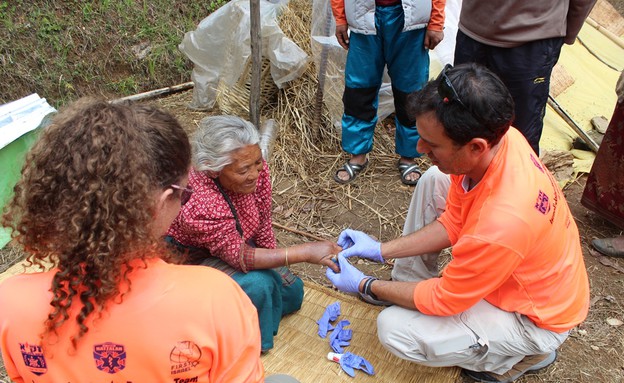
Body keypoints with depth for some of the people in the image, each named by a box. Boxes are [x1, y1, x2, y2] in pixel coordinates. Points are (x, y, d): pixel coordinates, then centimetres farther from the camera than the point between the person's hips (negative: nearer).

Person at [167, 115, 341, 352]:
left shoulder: (257, 170, -22)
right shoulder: (199, 204, -41)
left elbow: (263, 223, -6)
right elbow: (239, 256, -35)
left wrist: (275, 268, -2)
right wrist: (306, 252, -42)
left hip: (238, 242, 7)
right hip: (196, 258, -7)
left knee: (291, 293, 8)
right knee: (258, 285, -31)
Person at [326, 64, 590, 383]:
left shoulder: (499, 227, -42)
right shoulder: (499, 137, -19)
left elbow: (443, 301, -23)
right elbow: (452, 223, -3)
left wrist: (364, 286, -11)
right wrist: (381, 250, -4)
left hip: (534, 316, -7)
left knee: (394, 329, -15)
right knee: (433, 181, 0)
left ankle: (524, 355, 5)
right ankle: (409, 282, 16)